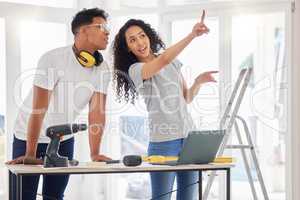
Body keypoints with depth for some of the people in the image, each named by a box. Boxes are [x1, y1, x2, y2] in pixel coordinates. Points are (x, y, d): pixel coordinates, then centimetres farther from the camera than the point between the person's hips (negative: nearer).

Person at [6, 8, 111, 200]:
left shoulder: (102, 68, -8)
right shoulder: (53, 60, -24)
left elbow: (97, 111, -10)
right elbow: (39, 109, -26)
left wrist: (95, 153, -18)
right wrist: (30, 154, -28)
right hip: (29, 136, -5)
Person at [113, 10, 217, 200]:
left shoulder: (173, 62, 13)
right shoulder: (135, 69, -6)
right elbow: (163, 61, -26)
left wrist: (199, 81, -2)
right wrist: (192, 35, -32)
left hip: (189, 137, 5)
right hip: (163, 142, -5)